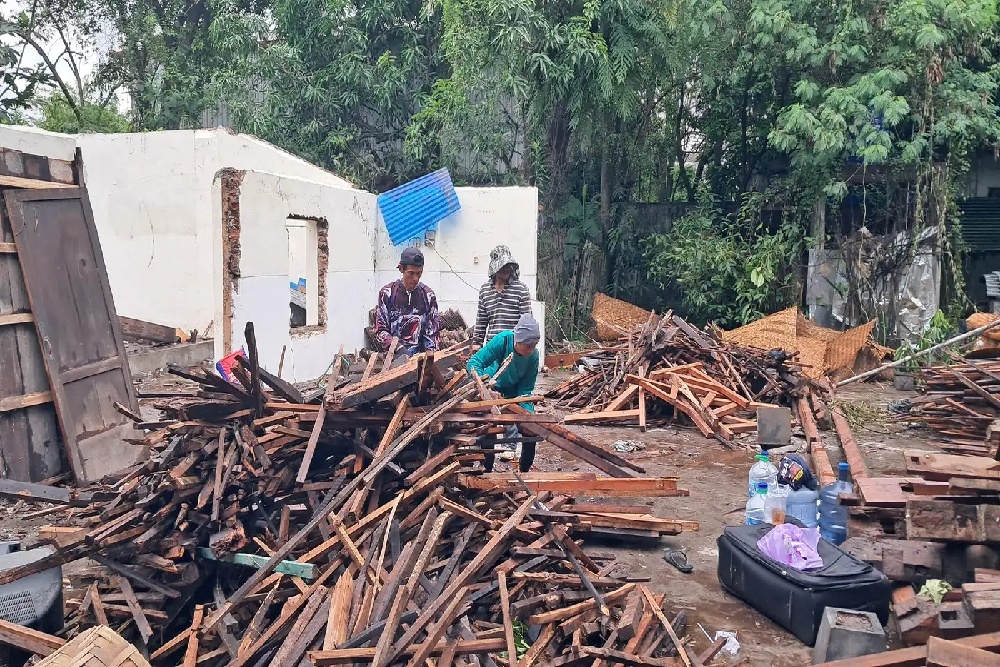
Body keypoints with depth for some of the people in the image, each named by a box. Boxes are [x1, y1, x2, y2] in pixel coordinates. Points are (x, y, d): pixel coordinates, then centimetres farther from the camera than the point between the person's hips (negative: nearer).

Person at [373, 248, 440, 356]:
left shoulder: (428, 295, 7)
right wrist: (399, 348, -16)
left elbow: (432, 333, 7)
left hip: (419, 355, 1)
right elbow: (380, 330, -1)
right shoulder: (387, 293, 2)